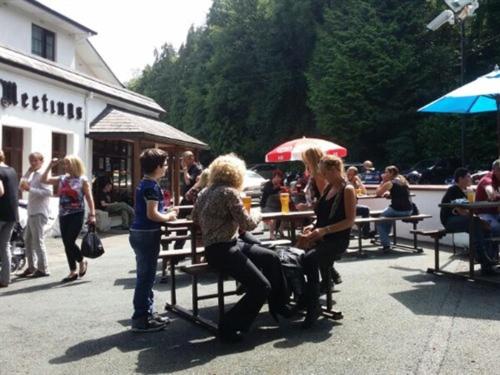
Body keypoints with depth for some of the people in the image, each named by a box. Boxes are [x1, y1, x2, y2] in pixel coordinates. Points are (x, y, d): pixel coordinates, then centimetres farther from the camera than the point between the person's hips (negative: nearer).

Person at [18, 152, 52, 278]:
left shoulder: (42, 174, -11)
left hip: (39, 213, -10)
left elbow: (48, 192, -22)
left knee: (38, 241, -7)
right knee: (28, 239, 14)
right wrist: (28, 171, 9)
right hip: (32, 212, 10)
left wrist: (30, 189, -25)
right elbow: (21, 187, 17)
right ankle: (31, 267, 22)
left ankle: (43, 269, -2)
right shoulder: (33, 175, 18)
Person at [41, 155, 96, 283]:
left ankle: (82, 261, 17)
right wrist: (50, 166, 3)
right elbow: (44, 180, 8)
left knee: (70, 242, -11)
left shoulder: (83, 180, -4)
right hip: (63, 215, 6)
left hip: (77, 215, -5)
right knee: (66, 244, 6)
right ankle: (73, 272, 17)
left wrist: (92, 214, -11)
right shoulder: (62, 179, 9)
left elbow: (89, 198, -5)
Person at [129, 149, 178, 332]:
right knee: (146, 277, -3)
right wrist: (169, 217, -8)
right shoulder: (152, 186, -17)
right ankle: (141, 319, 4)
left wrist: (166, 213, 11)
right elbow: (152, 214, -23)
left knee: (146, 276, 16)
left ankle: (148, 313, 25)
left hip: (141, 233, 10)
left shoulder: (144, 184, 13)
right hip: (147, 234, -10)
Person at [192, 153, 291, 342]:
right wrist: (256, 217, 8)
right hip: (223, 251, -10)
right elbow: (247, 224, -13)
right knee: (261, 287, -12)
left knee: (272, 258, 15)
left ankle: (279, 306, 26)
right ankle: (228, 327, -2)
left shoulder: (205, 192, 11)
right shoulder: (229, 192, -14)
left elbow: (195, 218, 19)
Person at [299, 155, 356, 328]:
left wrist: (324, 230, -20)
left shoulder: (347, 190, -6)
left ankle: (313, 307, -21)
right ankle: (300, 298, -3)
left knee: (309, 259, -33)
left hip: (337, 240, -7)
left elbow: (350, 220, -12)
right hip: (321, 237, 7)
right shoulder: (328, 188, 17)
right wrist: (313, 226, 3)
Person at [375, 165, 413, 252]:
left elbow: (378, 193, 4)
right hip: (408, 211, 7)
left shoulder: (389, 183, -6)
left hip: (396, 210, -7)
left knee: (379, 221, 16)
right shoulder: (404, 181, 15)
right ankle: (385, 238, 41)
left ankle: (386, 245, 6)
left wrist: (383, 181, 8)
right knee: (388, 217, 35)